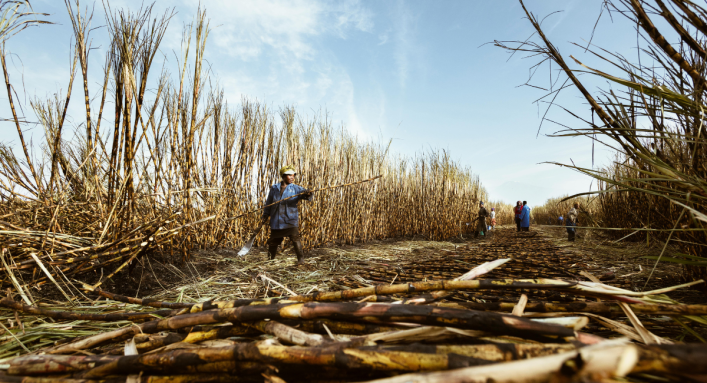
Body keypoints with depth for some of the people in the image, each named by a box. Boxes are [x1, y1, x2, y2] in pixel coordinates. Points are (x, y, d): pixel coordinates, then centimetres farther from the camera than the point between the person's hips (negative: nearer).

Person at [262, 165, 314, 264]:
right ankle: (270, 259, 34)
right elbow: (268, 202, 15)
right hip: (276, 221, 3)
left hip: (291, 220, -3)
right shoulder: (274, 188, 6)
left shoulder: (296, 188, -1)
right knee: (273, 241, 13)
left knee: (295, 238, -15)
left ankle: (300, 258, -3)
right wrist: (265, 215, 13)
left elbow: (309, 196, -16)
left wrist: (308, 194, -38)